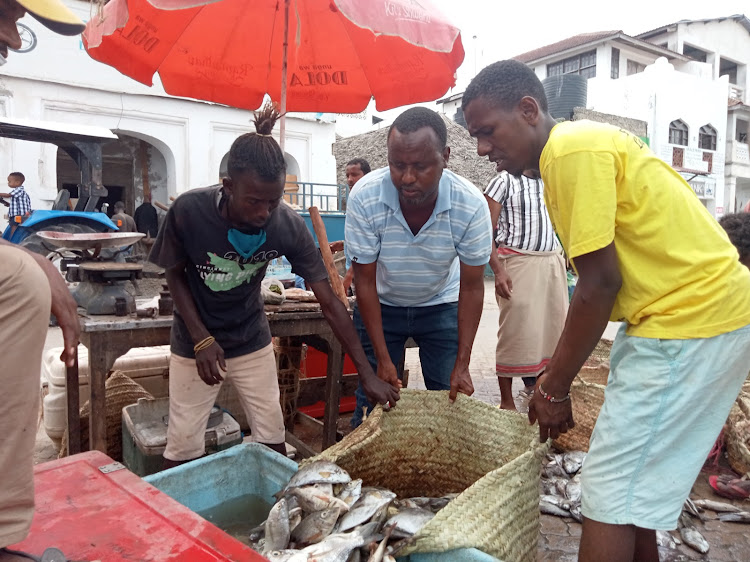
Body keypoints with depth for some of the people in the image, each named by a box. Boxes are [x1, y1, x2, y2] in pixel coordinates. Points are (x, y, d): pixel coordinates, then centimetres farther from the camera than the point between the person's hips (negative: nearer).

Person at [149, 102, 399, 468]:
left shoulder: (289, 225, -23)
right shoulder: (189, 211, -26)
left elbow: (329, 302, -18)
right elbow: (175, 274, -7)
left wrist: (367, 373, -19)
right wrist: (202, 340, -18)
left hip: (252, 341, 1)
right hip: (195, 342, -1)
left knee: (273, 440, 9)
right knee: (182, 447, 5)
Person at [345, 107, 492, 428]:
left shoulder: (471, 205, -26)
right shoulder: (365, 197, -28)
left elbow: (471, 287, -16)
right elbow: (365, 281, -19)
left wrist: (462, 365, -19)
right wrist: (383, 359, -19)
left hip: (441, 305, 1)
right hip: (381, 305, 0)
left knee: (451, 401, 0)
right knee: (372, 399, 0)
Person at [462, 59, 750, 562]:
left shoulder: (572, 149, -17)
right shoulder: (579, 146, 13)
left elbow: (601, 283, -20)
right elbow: (599, 279, 13)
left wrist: (554, 388, -10)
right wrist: (556, 379, 13)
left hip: (692, 319, -10)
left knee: (612, 491, -4)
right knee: (635, 473, 20)